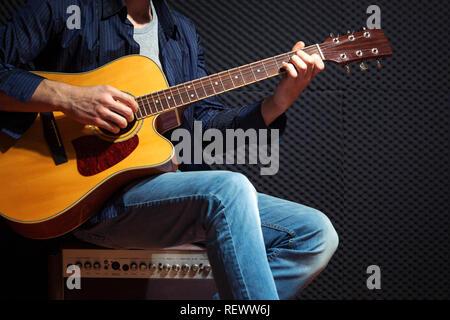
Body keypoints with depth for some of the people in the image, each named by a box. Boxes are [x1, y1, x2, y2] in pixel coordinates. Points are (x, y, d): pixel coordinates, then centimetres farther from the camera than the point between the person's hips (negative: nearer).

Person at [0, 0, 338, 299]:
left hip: (177, 187, 7)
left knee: (317, 234, -7)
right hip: (92, 193, -7)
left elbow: (206, 123, 14)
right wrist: (68, 98, -19)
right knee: (229, 188, -34)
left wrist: (281, 100, -1)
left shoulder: (182, 31, 21)